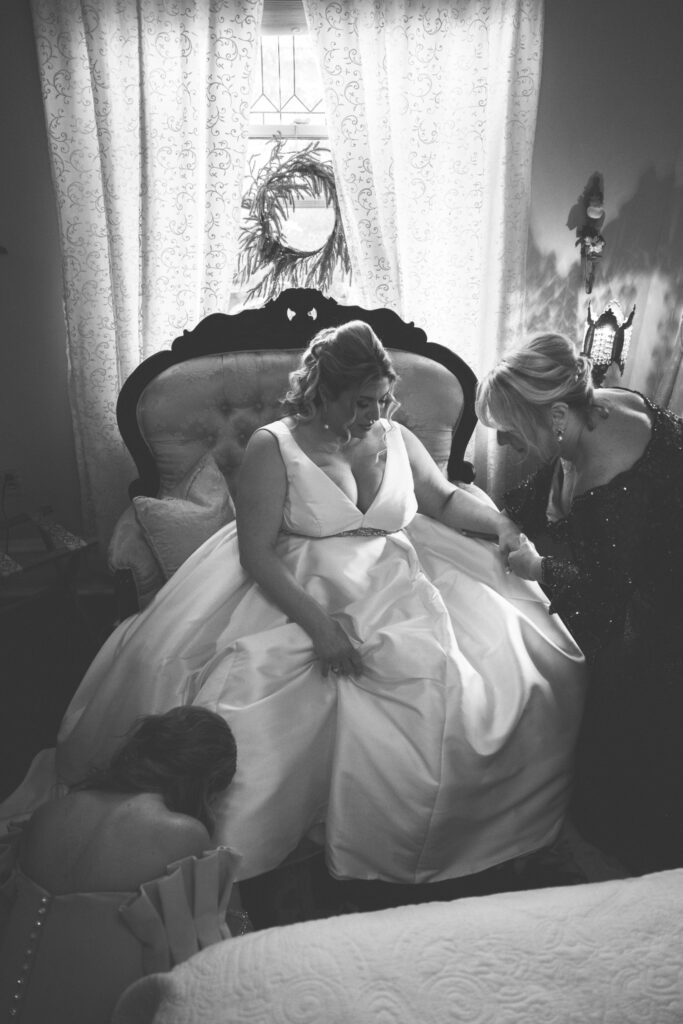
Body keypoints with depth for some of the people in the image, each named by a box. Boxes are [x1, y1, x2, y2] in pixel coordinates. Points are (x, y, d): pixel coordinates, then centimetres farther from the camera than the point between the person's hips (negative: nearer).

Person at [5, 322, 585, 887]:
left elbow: (446, 499, 19)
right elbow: (256, 553, -13)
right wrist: (316, 621, -25)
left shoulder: (396, 437, 9)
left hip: (398, 592, 4)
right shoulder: (273, 448, -7)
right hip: (299, 598, -3)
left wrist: (500, 521, -1)